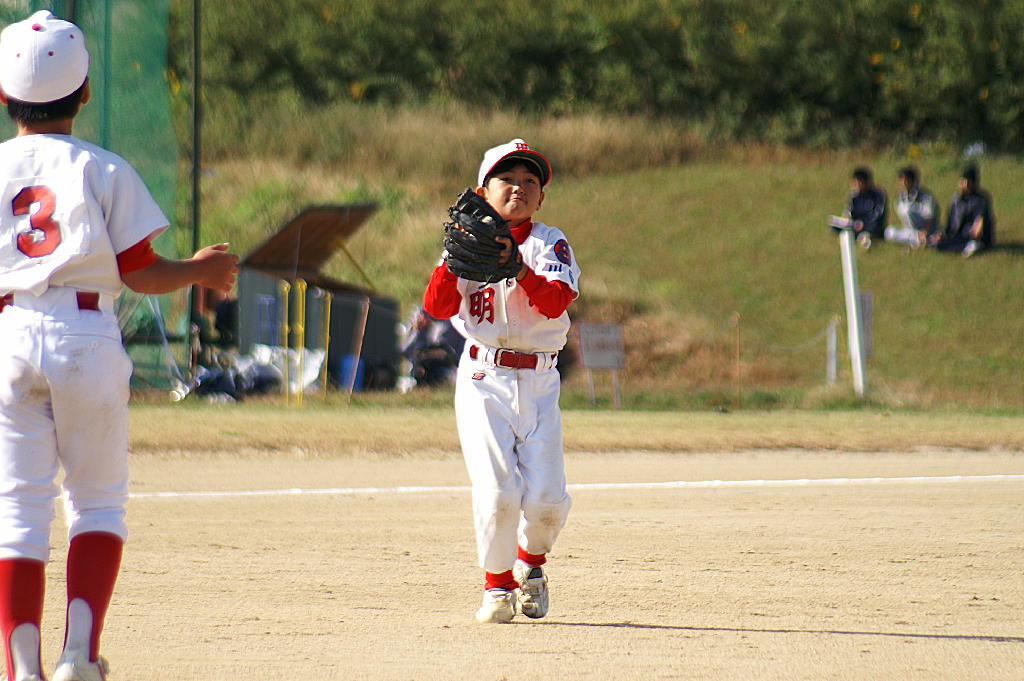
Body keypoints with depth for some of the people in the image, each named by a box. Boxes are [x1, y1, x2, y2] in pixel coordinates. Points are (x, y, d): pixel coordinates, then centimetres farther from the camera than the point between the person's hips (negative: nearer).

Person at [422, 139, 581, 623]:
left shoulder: (550, 244, 4)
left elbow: (555, 302, -15)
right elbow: (437, 306, -8)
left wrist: (518, 267, -29)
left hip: (539, 380, 1)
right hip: (483, 379, -1)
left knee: (546, 499, -9)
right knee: (498, 492, -15)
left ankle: (530, 560, 25)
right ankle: (497, 584, 9)